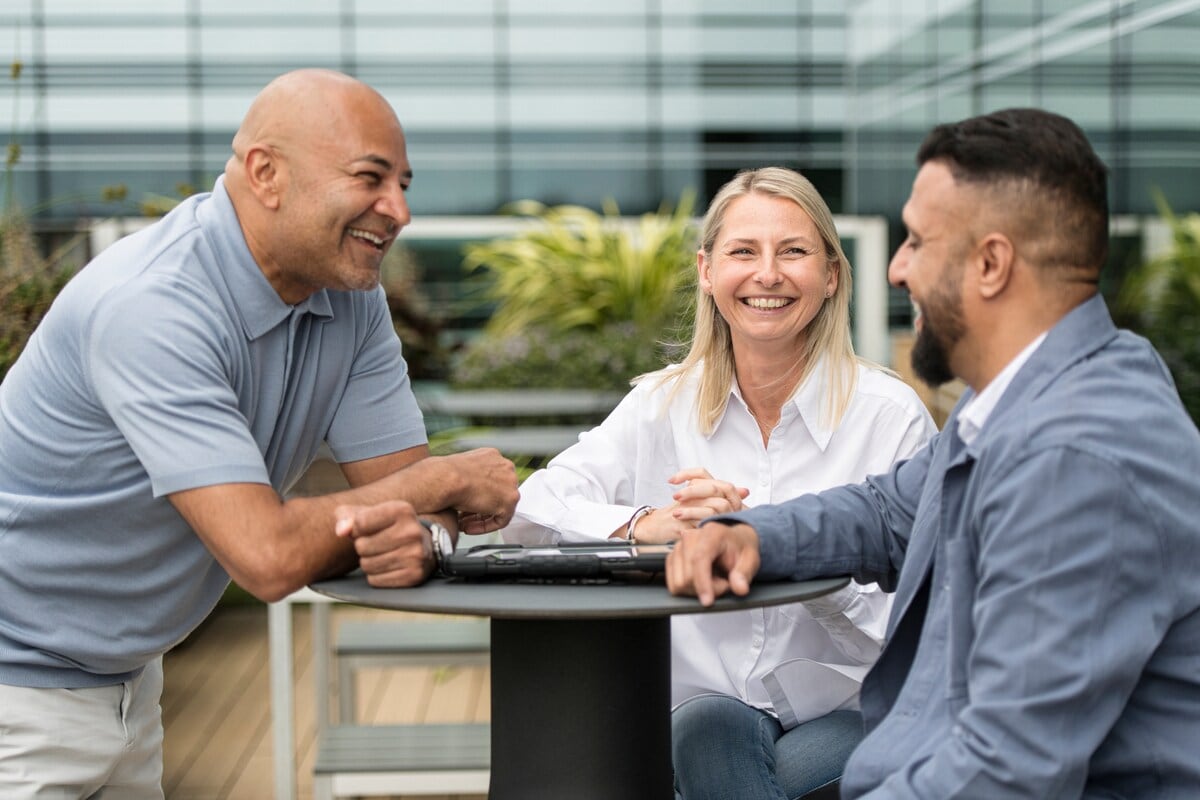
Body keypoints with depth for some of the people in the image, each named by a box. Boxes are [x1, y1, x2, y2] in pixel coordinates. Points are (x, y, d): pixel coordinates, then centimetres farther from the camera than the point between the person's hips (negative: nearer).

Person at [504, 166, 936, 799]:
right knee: (710, 726, -33)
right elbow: (529, 509, -2)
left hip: (854, 715, -1)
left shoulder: (891, 415, -4)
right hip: (709, 707, 1)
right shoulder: (664, 405, 6)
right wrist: (644, 526, -20)